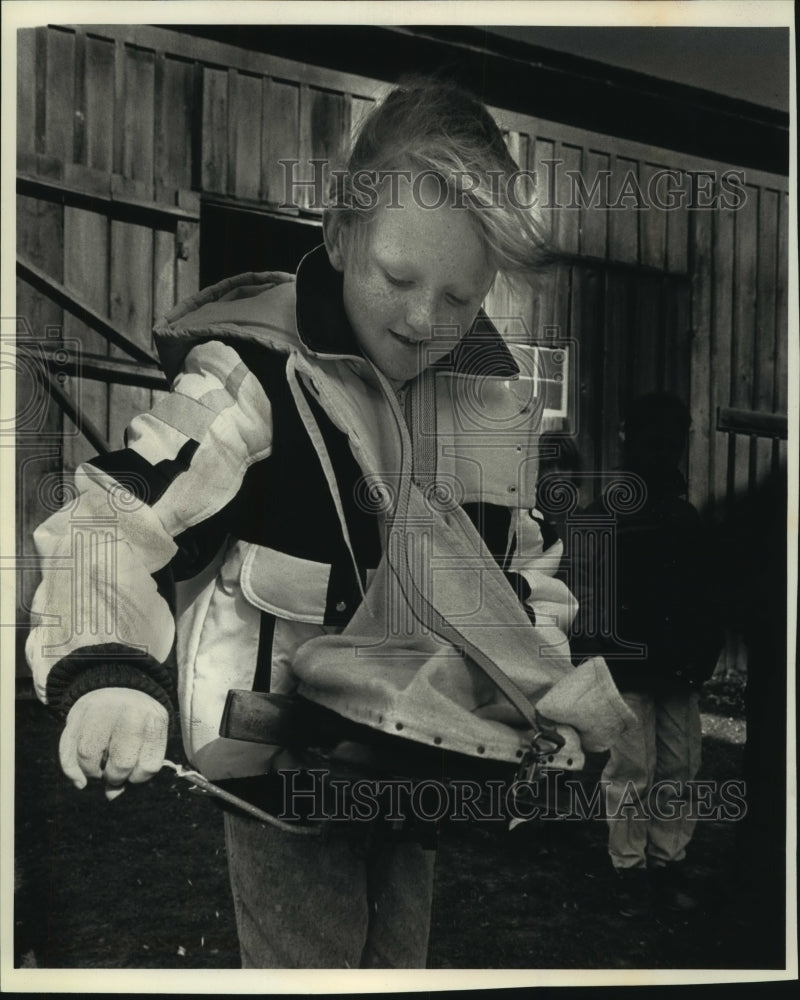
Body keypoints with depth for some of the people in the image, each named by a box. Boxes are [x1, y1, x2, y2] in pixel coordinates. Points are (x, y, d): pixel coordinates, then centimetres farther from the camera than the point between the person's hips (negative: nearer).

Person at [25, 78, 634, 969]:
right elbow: (110, 524, -25)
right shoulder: (258, 372, -19)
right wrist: (110, 677, -42)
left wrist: (553, 691, 4)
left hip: (418, 752, 6)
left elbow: (518, 561, 11)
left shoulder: (491, 388, 1)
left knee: (400, 959, 24)